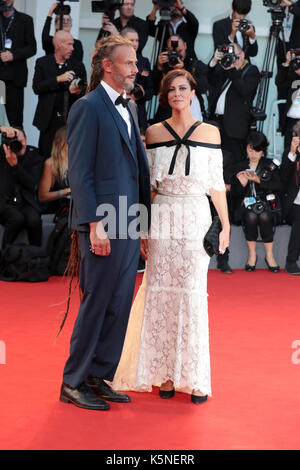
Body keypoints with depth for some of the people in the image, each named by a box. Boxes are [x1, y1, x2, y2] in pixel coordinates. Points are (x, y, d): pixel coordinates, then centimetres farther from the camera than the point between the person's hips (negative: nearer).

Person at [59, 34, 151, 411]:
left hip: (129, 226, 8)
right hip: (104, 226, -8)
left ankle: (99, 378, 20)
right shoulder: (88, 108, -7)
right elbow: (80, 174, -12)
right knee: (96, 305, -2)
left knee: (119, 307, 10)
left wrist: (143, 223, 12)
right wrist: (94, 224, -18)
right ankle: (73, 382, 9)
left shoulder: (125, 109, 18)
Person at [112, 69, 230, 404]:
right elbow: (149, 184, 7)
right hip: (162, 219, 1)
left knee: (192, 294, -1)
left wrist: (225, 224, 2)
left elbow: (216, 184, 5)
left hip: (196, 220, -1)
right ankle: (164, 373, 11)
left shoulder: (209, 133, 4)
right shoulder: (154, 133, 6)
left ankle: (195, 377, 7)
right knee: (160, 293, 1)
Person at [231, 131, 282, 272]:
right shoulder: (240, 167, 10)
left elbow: (277, 186, -7)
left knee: (264, 217, -34)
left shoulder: (271, 165, 8)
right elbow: (234, 194, 9)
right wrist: (241, 184, -12)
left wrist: (258, 180, -16)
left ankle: (269, 255, -18)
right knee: (251, 217, -34)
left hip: (267, 202, -1)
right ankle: (252, 254, -18)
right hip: (247, 204, 1)